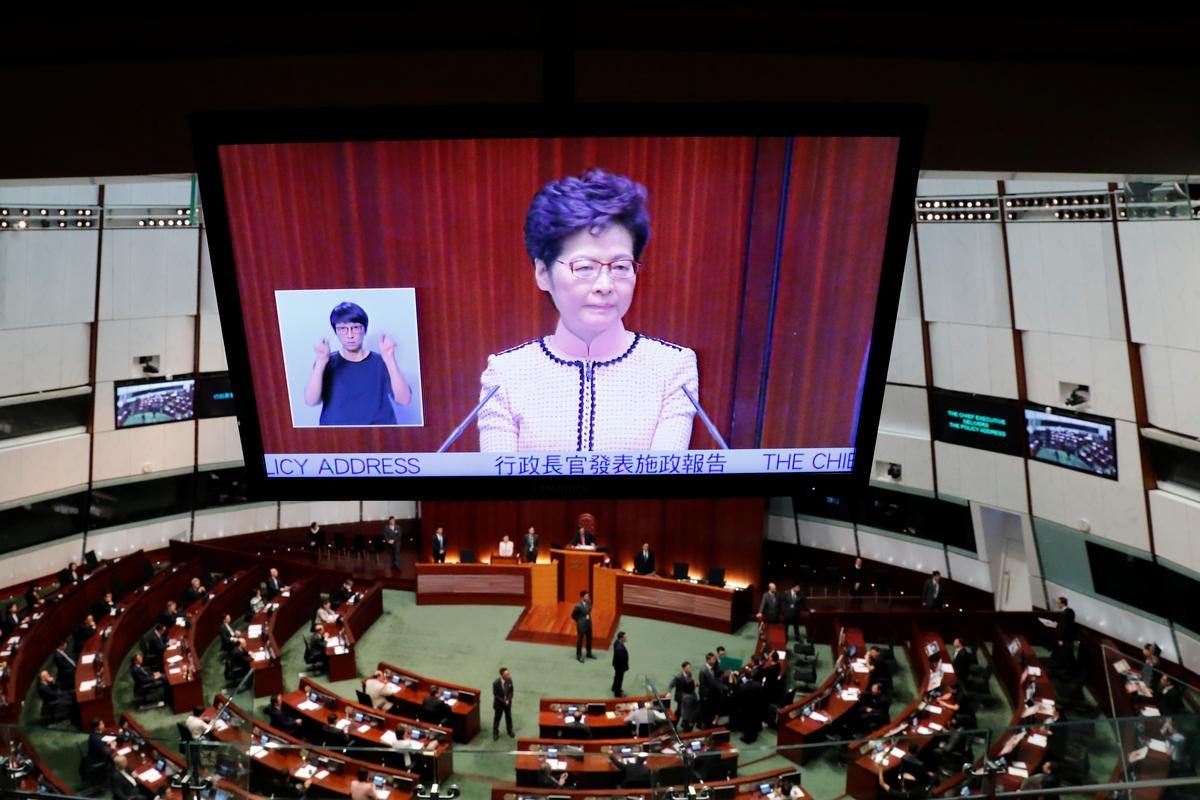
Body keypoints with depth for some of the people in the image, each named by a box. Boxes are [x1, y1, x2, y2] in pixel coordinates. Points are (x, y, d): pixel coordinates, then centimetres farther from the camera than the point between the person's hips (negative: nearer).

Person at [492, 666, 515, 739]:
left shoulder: (509, 680, -16)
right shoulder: (496, 683, -29)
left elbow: (511, 691, -3)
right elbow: (495, 695, -18)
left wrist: (508, 700, -15)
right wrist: (503, 701, -20)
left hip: (508, 702, 4)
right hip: (499, 703, -4)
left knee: (508, 717, 21)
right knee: (497, 717, 16)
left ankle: (510, 731, 43)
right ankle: (495, 732, 37)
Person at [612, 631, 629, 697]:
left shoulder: (617, 642, -13)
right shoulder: (620, 648, -43)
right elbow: (621, 659, -31)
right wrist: (625, 667, -15)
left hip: (617, 663, 8)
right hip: (620, 665, -8)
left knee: (617, 676, 30)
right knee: (619, 678, 15)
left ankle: (615, 688, 53)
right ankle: (617, 693, 37)